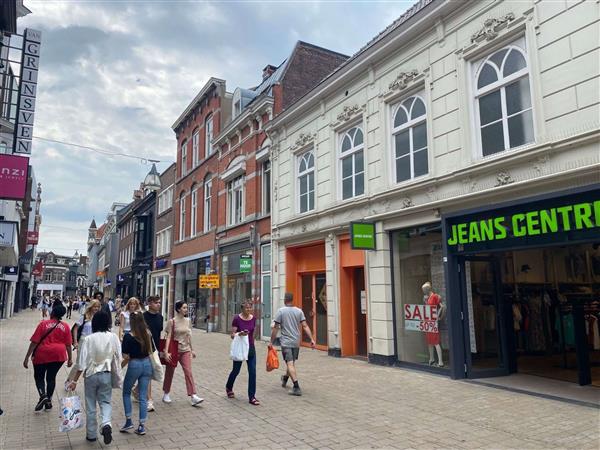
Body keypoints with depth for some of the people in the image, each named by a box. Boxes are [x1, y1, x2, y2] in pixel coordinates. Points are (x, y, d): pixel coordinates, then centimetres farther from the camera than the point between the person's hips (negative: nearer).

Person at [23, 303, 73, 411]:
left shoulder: (43, 324, -7)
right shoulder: (65, 326, -1)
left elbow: (34, 342, -9)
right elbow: (68, 344, 2)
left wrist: (27, 357, -4)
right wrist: (70, 358, 11)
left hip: (42, 354, -2)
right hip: (58, 355, 2)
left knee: (39, 376, 15)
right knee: (51, 377, 16)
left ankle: (43, 395, -7)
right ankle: (48, 401, 19)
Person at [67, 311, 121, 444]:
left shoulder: (88, 339, -12)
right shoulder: (113, 337, -8)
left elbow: (82, 363, -10)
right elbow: (118, 358, -3)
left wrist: (75, 380, -1)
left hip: (91, 374, -1)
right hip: (106, 374, 1)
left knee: (90, 405, 14)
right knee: (106, 402, 14)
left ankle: (91, 434, 23)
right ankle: (106, 424, -12)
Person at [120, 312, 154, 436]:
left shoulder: (128, 336, -14)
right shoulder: (148, 333, -1)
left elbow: (126, 357, -12)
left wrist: (120, 367, 4)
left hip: (134, 365, -4)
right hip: (147, 364, 4)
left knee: (126, 393, 20)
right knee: (143, 396, 9)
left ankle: (128, 421, 18)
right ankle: (142, 426, 11)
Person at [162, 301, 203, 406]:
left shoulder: (187, 321, 5)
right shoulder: (172, 321, -9)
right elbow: (168, 337, -12)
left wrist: (192, 349, 17)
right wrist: (166, 352, -20)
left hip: (185, 350, 3)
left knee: (188, 372, -6)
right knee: (169, 373, 12)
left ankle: (193, 396, -9)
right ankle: (166, 394, 31)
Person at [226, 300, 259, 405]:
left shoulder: (253, 318, 0)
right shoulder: (237, 318, -13)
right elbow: (232, 335, -10)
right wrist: (240, 333, -29)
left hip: (251, 348, 3)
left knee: (252, 372, -3)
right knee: (236, 370, 13)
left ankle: (252, 397, 6)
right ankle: (228, 388, 43)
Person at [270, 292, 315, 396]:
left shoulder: (280, 311, -7)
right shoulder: (299, 311, 3)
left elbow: (275, 328, -7)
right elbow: (305, 326, -4)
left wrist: (271, 342, 0)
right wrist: (311, 339, -4)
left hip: (286, 342, -5)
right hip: (296, 342, 5)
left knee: (290, 364, -6)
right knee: (291, 362, 20)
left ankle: (297, 387, -13)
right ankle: (285, 379, 43)